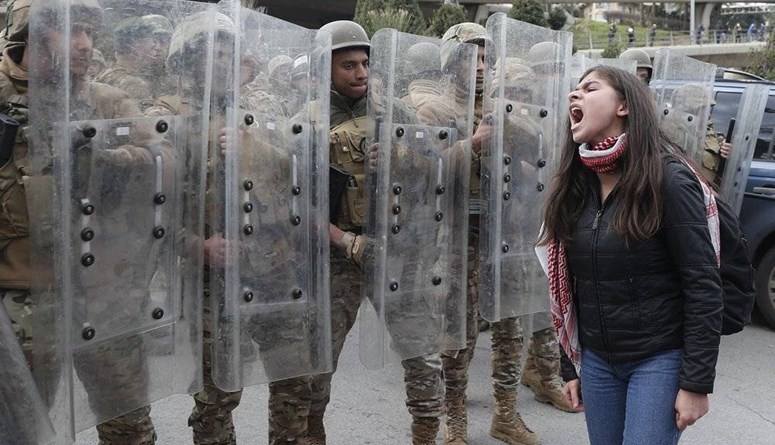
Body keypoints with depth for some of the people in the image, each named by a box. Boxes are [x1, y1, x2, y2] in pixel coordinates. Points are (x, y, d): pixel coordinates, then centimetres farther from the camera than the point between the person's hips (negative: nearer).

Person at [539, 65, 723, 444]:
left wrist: (696, 383, -16)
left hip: (660, 360, -5)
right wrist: (569, 367, 11)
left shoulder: (667, 179, -14)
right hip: (596, 360, 5)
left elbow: (703, 285, -14)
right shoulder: (574, 187, 3)